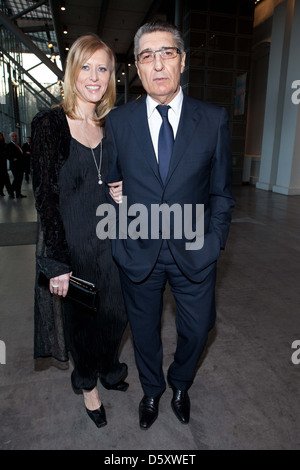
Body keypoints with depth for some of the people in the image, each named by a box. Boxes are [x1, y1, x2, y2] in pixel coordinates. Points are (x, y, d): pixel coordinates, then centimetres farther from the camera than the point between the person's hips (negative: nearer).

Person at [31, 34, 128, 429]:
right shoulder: (49, 124, -10)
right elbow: (45, 197, -14)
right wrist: (57, 261, -15)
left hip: (109, 242, 5)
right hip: (71, 245, -4)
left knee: (114, 314, 18)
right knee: (79, 319, 15)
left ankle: (108, 370, 50)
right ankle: (88, 384, 45)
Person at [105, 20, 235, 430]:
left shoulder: (214, 120, -2)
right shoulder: (117, 121, -1)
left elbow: (222, 191, 2)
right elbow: (111, 187, 4)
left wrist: (213, 243, -5)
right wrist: (119, 242, -3)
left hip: (193, 253, 1)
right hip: (138, 253, 1)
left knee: (196, 330, 16)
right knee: (144, 331, 19)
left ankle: (180, 384, 51)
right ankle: (152, 390, 50)